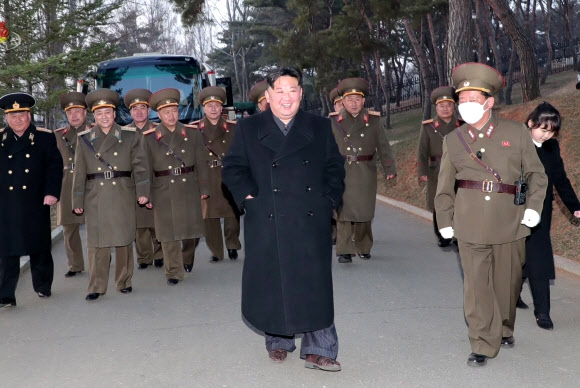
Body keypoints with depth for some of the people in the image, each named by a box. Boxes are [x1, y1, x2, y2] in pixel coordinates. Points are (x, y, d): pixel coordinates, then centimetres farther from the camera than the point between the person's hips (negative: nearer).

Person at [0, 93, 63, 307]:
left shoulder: (45, 137, 2)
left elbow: (55, 165, -2)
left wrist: (52, 192, -12)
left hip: (36, 203, -1)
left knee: (39, 247, 11)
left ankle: (43, 286, 29)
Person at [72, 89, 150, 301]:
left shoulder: (130, 136, 4)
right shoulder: (84, 139, 7)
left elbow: (140, 165, 1)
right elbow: (79, 172, 6)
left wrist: (142, 192, -9)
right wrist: (77, 201, 4)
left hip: (123, 196, 0)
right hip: (95, 198, 0)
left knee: (124, 240, 7)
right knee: (97, 242, 1)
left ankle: (124, 282, 21)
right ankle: (96, 287, 8)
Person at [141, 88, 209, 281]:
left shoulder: (192, 133, 5)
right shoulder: (149, 138, 1)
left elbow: (201, 163, 6)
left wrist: (204, 189, 3)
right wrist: (147, 195, -2)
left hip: (189, 190, 2)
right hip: (163, 192, -1)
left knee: (192, 230, 9)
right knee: (168, 233, 0)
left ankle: (187, 259, 37)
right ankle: (174, 272, 11)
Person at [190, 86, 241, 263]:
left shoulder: (232, 128, 9)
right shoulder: (195, 129, 6)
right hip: (206, 179, 0)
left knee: (232, 214, 0)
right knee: (209, 216, 1)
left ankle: (232, 246, 21)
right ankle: (216, 251, 15)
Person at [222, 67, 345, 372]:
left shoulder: (320, 127, 11)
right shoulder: (248, 129, 8)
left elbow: (334, 167, 12)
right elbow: (232, 168, 6)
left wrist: (329, 200, 0)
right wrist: (249, 197, -7)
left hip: (311, 221, 1)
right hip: (267, 223, 0)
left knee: (315, 284, -3)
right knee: (272, 284, 7)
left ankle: (318, 349, 5)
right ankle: (278, 341, 26)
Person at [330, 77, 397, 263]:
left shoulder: (373, 120, 6)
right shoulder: (335, 121, 5)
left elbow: (383, 146, 6)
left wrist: (390, 169, 1)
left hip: (366, 173, 1)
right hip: (343, 173, -1)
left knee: (364, 210, 7)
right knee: (344, 210, -6)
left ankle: (363, 248, 24)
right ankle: (344, 251, -4)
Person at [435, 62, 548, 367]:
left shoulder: (516, 132, 3)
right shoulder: (453, 140, 7)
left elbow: (536, 173, 8)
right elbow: (444, 186, 12)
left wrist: (533, 206, -5)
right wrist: (444, 221, 8)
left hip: (510, 222, 0)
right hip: (470, 224, 0)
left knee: (507, 281, 12)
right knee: (476, 284, -4)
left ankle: (505, 329, 37)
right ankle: (483, 345, 6)